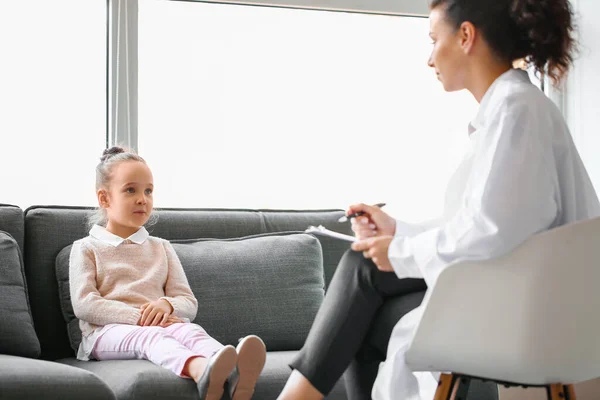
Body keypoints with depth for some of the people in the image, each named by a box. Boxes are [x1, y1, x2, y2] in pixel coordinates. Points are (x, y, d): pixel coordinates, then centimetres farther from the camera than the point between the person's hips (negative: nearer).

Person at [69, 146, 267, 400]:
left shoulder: (161, 248, 24)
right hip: (107, 331, -3)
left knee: (189, 329, -32)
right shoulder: (86, 248, 13)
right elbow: (83, 304, -4)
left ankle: (234, 372, -67)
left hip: (157, 327, 4)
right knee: (150, 336, -38)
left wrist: (167, 304, -11)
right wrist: (139, 318, -17)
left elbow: (189, 303, 16)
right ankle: (200, 369, -72)